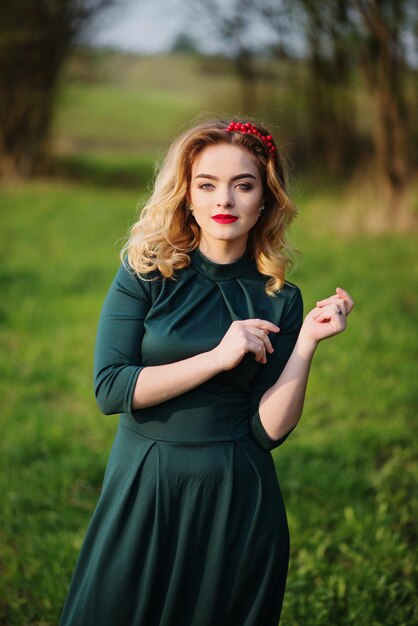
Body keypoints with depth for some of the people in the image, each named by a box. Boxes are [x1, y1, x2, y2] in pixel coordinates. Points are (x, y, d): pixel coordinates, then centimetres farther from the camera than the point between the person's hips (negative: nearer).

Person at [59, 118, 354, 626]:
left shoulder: (279, 302, -1)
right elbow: (110, 389, -13)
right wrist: (218, 357, -18)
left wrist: (307, 342, -16)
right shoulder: (146, 273, -5)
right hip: (143, 487, 0)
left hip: (237, 498, 1)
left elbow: (269, 429, -5)